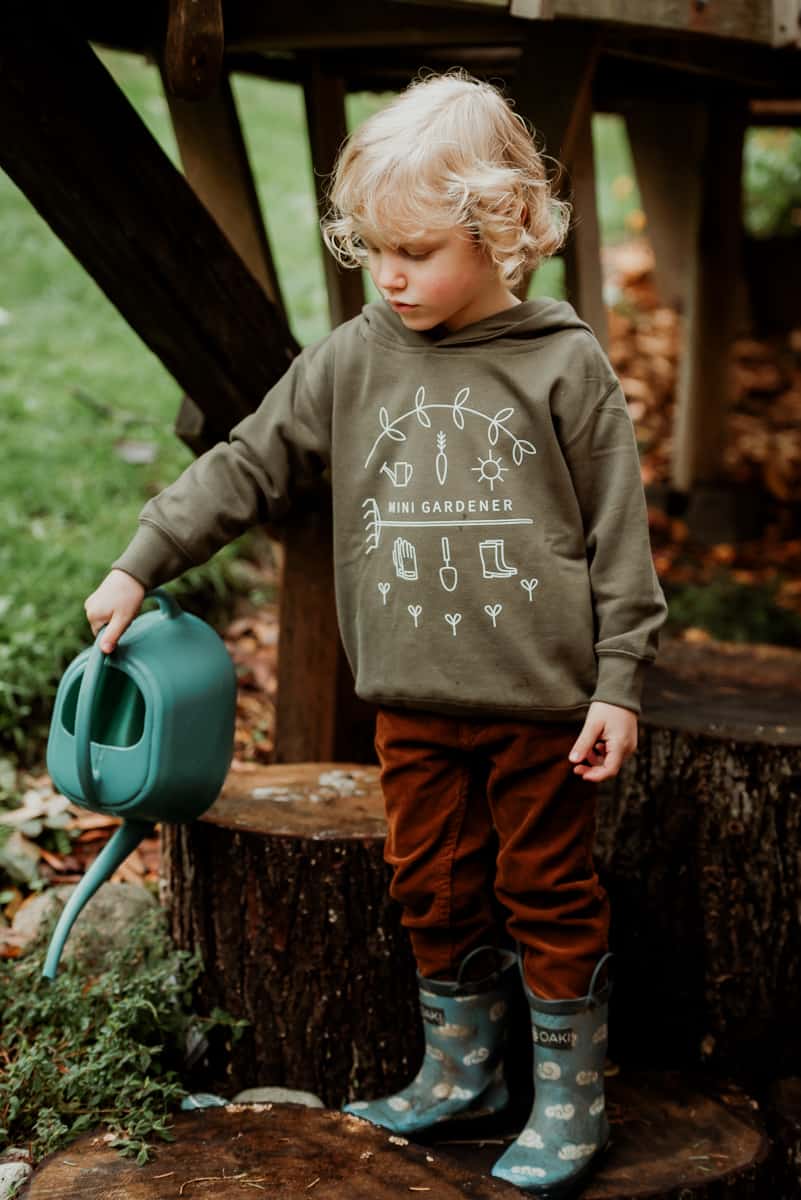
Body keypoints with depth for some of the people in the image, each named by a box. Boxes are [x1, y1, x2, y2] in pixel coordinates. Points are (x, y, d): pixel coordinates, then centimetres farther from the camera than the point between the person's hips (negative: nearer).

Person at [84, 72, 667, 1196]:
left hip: (541, 697, -3)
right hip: (414, 699, 4)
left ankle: (570, 1097, 23)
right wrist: (141, 563, 7)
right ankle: (460, 1070, 33)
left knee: (549, 894, 7)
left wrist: (618, 683, -6)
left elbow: (619, 535, -4)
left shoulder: (564, 364, -6)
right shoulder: (354, 360, 3)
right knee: (434, 890, 14)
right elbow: (246, 467, 9)